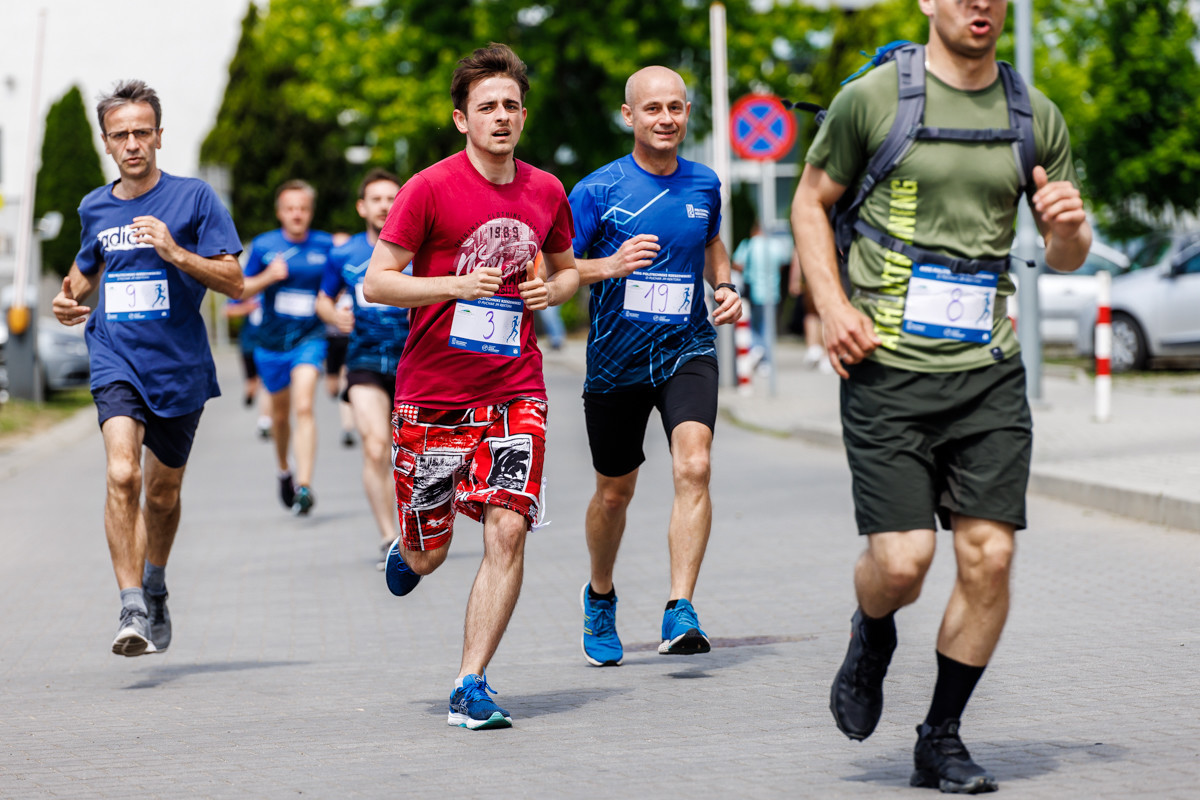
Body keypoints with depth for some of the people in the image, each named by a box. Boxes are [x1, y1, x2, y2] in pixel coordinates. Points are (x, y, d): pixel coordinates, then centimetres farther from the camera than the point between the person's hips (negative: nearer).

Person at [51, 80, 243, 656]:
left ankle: (154, 584, 41)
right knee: (122, 473, -22)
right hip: (116, 359, 1)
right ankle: (132, 609, -23)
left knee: (163, 489, 13)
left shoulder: (193, 198, -3)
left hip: (179, 365, -1)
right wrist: (68, 298, 7)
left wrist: (175, 252, -20)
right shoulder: (95, 208, 9)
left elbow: (235, 283, -6)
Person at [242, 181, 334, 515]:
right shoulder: (263, 246, -1)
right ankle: (283, 470, 43)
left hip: (309, 339, -2)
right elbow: (242, 289, 3)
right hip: (271, 343, 2)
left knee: (303, 407, -21)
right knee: (280, 412, 16)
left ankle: (304, 485, -27)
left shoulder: (326, 246, -1)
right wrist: (268, 277, -16)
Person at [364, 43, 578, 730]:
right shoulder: (430, 189, -8)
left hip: (514, 390, 2)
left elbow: (567, 269, 22)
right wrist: (458, 284, -21)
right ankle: (406, 551, 47)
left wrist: (552, 290, -1)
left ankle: (471, 686, -8)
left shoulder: (546, 193, 6)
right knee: (429, 556, 7)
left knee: (507, 530, -15)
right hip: (431, 394, -2)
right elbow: (377, 282, -8)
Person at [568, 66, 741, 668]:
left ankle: (680, 612, -23)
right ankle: (600, 596, 39)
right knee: (614, 492, 12)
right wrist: (609, 266, -24)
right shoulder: (597, 190, -8)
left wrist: (724, 288, 6)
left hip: (687, 351, 1)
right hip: (615, 362, -1)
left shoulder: (704, 185, 4)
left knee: (693, 465, -22)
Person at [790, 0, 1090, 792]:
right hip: (889, 370, -3)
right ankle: (872, 636, 27)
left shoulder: (1035, 115, 8)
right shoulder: (873, 98, -2)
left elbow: (1067, 255, 16)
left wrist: (1069, 227, -8)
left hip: (990, 370, 3)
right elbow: (811, 202, 9)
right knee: (902, 561, -11)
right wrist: (833, 305, -5)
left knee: (989, 555, -4)